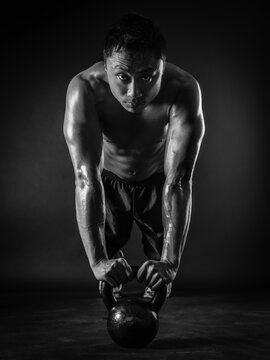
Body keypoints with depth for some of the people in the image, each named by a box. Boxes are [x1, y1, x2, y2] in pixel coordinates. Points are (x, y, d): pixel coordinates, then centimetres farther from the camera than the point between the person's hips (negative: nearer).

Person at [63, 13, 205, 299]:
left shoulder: (184, 90, -37)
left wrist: (170, 261, -46)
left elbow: (178, 181, -39)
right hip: (109, 180, 0)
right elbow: (87, 178, -41)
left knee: (161, 270, 8)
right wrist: (97, 259, -49)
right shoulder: (84, 89, -37)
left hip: (158, 181, 0)